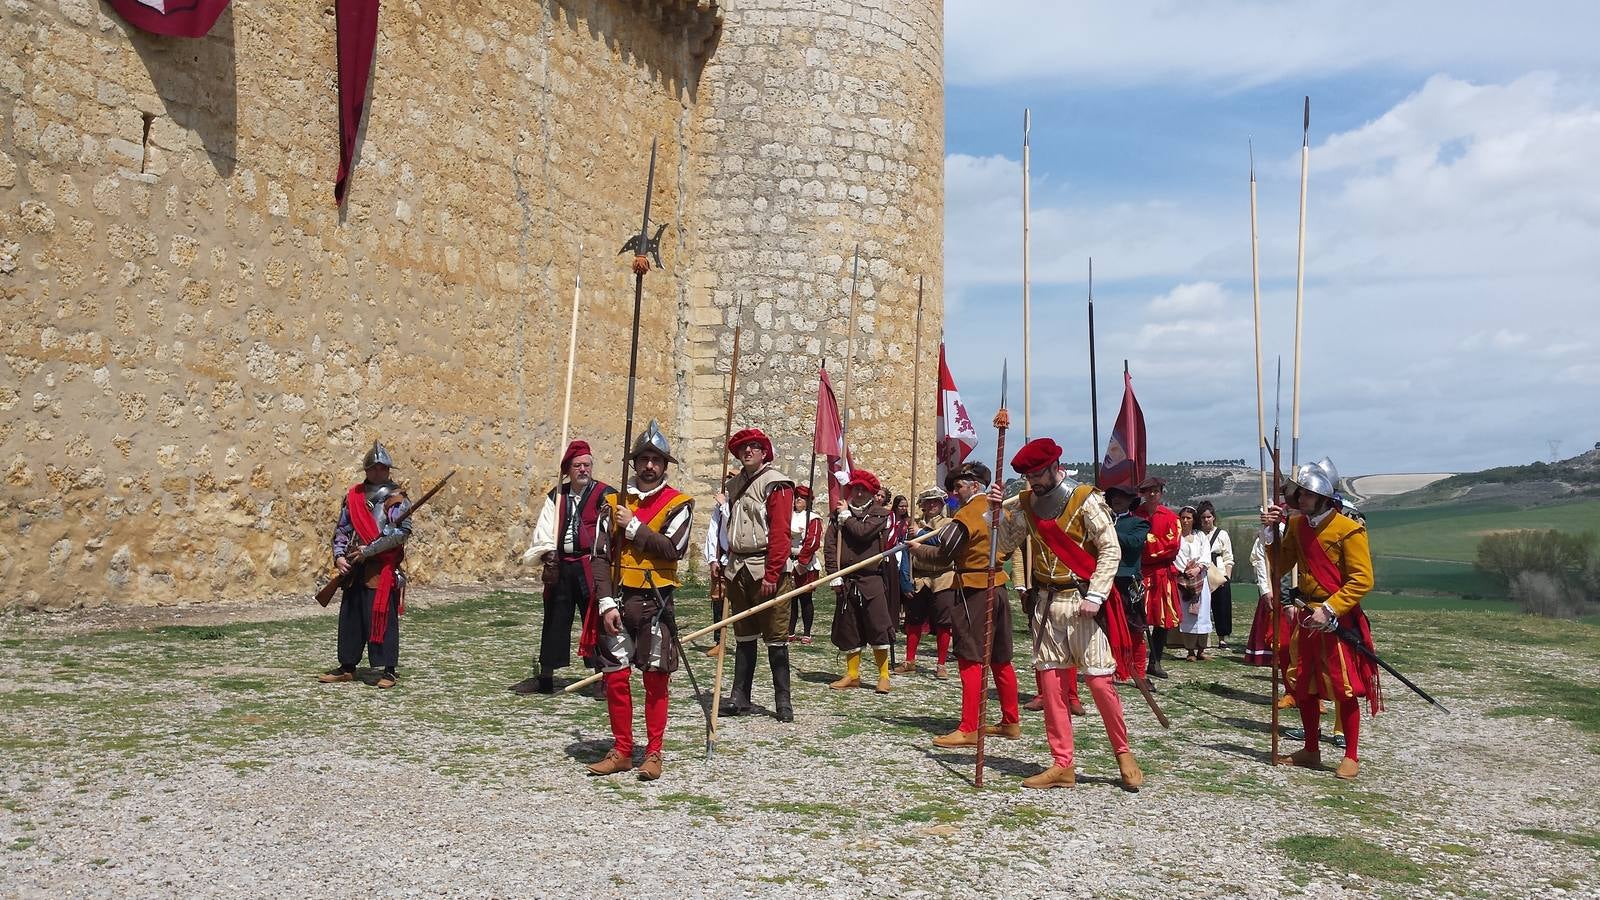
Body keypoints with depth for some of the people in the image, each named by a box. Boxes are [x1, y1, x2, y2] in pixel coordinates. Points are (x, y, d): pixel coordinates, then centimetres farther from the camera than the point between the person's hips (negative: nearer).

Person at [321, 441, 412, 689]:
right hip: (355, 569, 6)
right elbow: (342, 529, 14)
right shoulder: (353, 496, 12)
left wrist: (367, 550, -17)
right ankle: (347, 667, 22)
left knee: (383, 619, -5)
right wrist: (339, 557, -2)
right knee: (350, 617, 11)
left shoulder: (396, 498, -4)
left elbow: (401, 533, -15)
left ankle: (389, 670, 1)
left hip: (384, 569, -5)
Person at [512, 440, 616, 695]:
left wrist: (598, 559, -22)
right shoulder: (556, 496, 13)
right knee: (554, 622, 12)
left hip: (590, 567, -5)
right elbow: (544, 531, 9)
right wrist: (547, 553, -7)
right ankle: (545, 678, 23)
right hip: (560, 567, 5)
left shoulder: (605, 495, -2)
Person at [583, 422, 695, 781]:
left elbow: (673, 549, -16)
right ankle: (621, 751, 18)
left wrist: (634, 527, -13)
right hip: (617, 602, 3)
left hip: (655, 603, -3)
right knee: (616, 678, 5)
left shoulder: (678, 503, 0)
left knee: (655, 681, 2)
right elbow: (601, 556, 2)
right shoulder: (615, 503, 8)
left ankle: (653, 754, 12)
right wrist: (606, 602, -8)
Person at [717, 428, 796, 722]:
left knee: (775, 637, -2)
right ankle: (740, 698, 18)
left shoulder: (776, 484, -8)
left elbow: (780, 532, -15)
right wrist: (725, 565, 14)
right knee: (743, 636, 12)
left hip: (766, 570, -7)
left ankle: (783, 699, 5)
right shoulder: (735, 485, 16)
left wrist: (771, 575, -19)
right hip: (738, 571, 7)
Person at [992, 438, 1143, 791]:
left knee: (1100, 680, -5)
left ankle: (1124, 754, 16)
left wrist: (1095, 595, -19)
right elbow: (1007, 544, 9)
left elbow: (1111, 549, -11)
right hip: (1046, 603, 6)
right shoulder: (1027, 502, 8)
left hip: (1083, 603, -5)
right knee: (1051, 683, 5)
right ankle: (1062, 765, 12)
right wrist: (999, 510, -6)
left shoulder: (1085, 500, -9)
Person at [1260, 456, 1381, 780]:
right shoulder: (1296, 524, 5)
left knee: (1344, 689, -1)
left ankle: (1351, 756, 12)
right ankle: (1311, 750, 26)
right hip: (1307, 618, 7)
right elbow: (1280, 566, 8)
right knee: (1303, 687, 13)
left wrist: (1329, 610, -21)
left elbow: (1362, 580, -16)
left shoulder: (1349, 529, -15)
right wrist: (1271, 532, -5)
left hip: (1340, 620, -7)